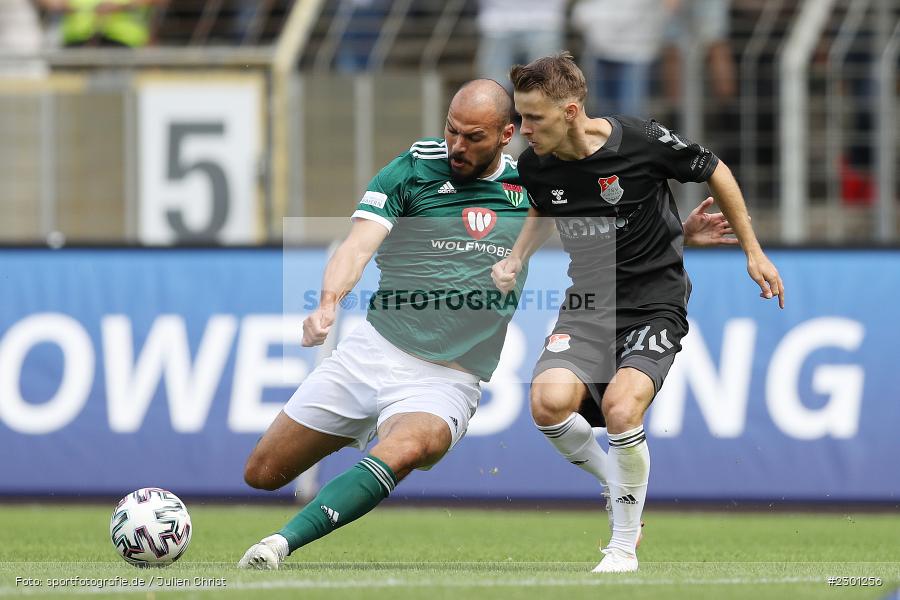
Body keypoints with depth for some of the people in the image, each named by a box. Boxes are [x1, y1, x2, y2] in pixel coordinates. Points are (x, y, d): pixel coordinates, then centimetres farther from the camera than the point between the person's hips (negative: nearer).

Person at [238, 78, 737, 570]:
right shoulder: (411, 171, -1)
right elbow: (359, 246, -13)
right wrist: (328, 302, -34)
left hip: (448, 380, -1)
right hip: (372, 350, 1)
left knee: (402, 452, -36)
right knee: (261, 474, 5)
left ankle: (283, 543, -40)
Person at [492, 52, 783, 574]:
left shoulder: (644, 141, -19)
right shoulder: (535, 164, -5)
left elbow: (716, 172, 0)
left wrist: (753, 252, 5)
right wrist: (514, 261, 4)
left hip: (655, 301, -4)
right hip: (590, 301, 4)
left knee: (619, 406, -29)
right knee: (549, 400, -24)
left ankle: (625, 546, -8)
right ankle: (616, 487, 6)